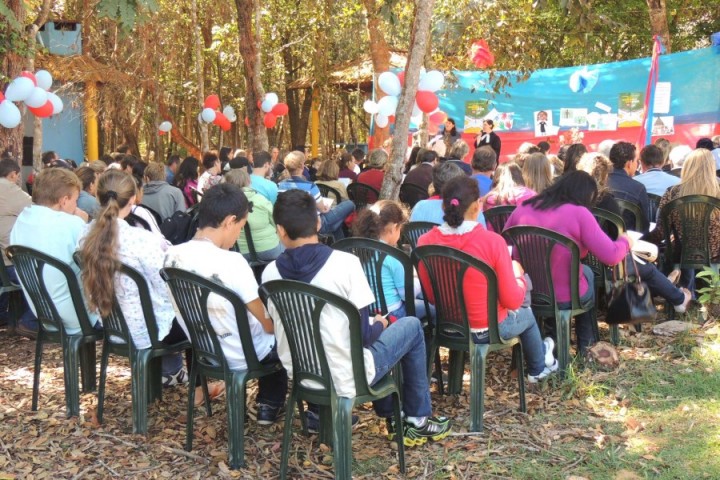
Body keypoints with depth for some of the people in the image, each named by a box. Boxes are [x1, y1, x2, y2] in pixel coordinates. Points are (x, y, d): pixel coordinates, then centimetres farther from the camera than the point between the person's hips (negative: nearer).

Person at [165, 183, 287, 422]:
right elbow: (268, 324, -19)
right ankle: (269, 406, 26)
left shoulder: (173, 255, -10)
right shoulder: (232, 262, -29)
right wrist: (273, 322, 2)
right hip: (241, 356, -6)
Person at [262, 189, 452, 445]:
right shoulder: (345, 262, -20)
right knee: (412, 326, 18)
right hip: (346, 380, -5)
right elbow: (363, 335, -18)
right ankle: (418, 420, 27)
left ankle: (391, 416, 40)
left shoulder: (270, 273, -8)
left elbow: (279, 327, 6)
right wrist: (379, 324, 7)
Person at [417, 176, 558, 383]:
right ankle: (538, 368, 57)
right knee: (526, 313, 31)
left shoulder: (425, 241, -14)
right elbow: (513, 300, -18)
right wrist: (519, 276, 2)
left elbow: (430, 295, -2)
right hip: (489, 329, -4)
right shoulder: (492, 241, -25)